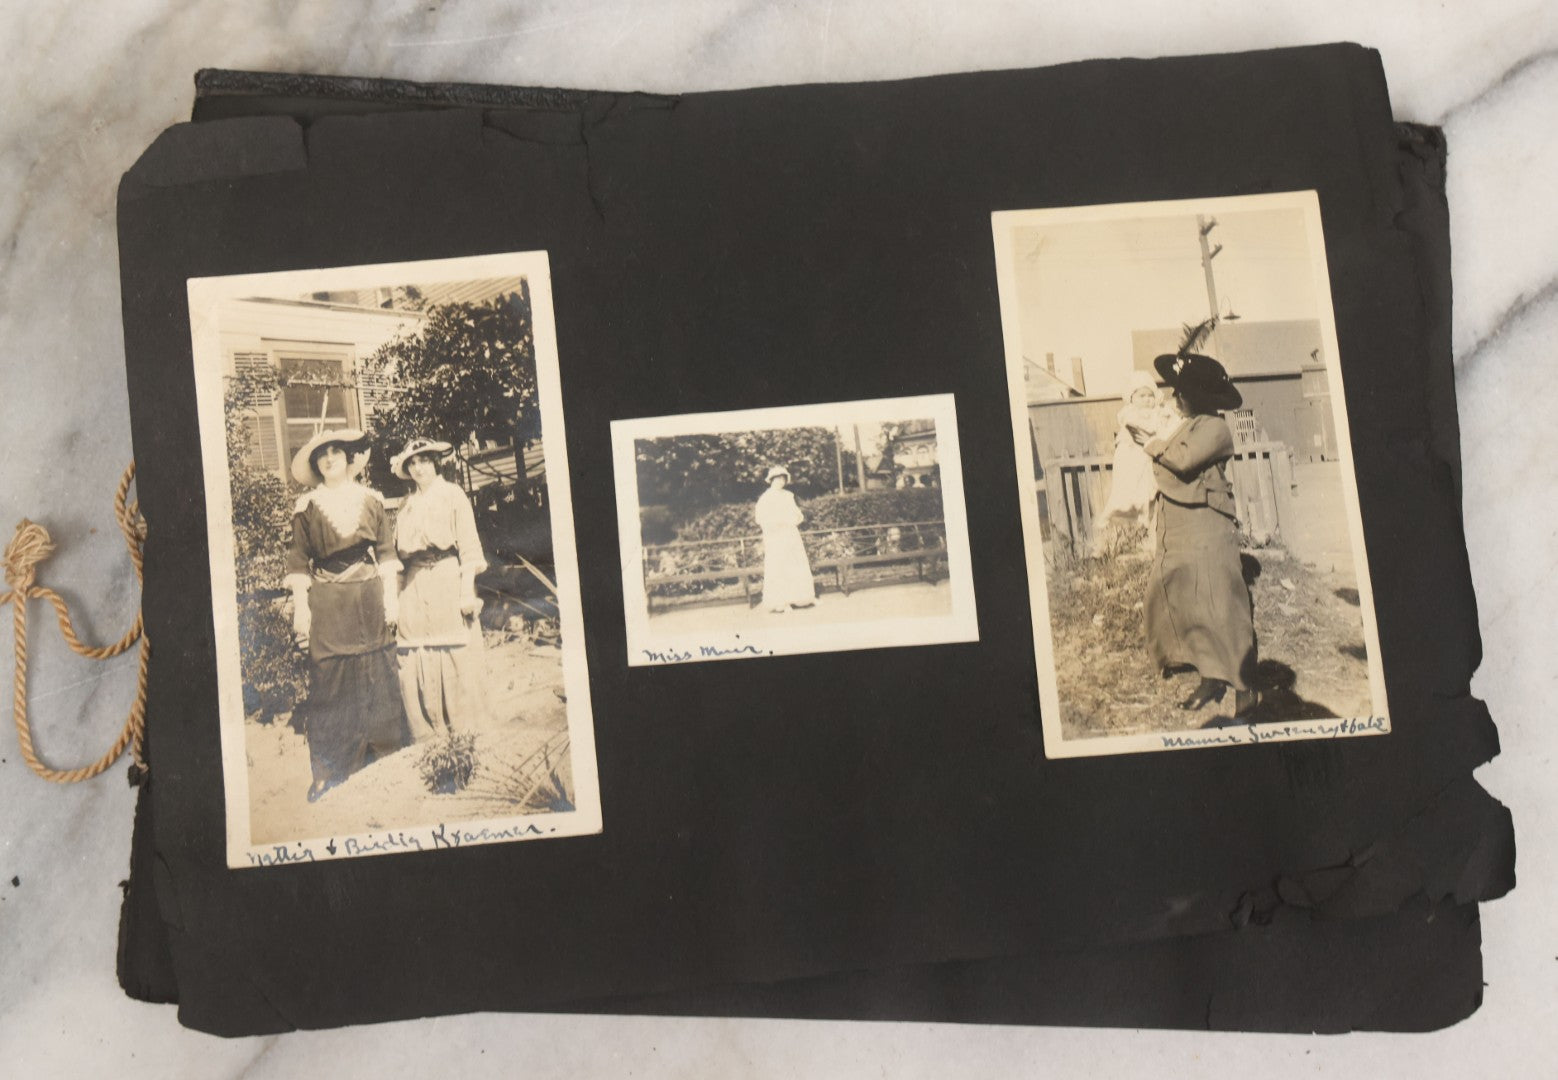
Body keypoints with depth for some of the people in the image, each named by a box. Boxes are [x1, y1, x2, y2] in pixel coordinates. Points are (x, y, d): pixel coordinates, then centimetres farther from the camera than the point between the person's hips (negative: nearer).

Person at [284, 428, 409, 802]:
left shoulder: (371, 500, 7)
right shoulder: (307, 506, 2)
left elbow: (386, 552, 8)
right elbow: (298, 561, 1)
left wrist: (390, 598, 2)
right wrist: (300, 607, -5)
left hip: (369, 599, 2)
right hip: (326, 604, -1)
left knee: (376, 678, 6)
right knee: (329, 683, -1)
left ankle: (385, 755, 19)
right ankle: (327, 771, 5)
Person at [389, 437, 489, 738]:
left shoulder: (453, 495, 3)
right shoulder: (406, 506, 16)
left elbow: (468, 546, -3)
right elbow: (399, 555, 14)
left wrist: (467, 590, -11)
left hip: (448, 582, -4)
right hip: (414, 591, 4)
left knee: (457, 660, -4)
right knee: (416, 665, 1)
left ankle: (466, 732, 4)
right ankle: (427, 735, 7)